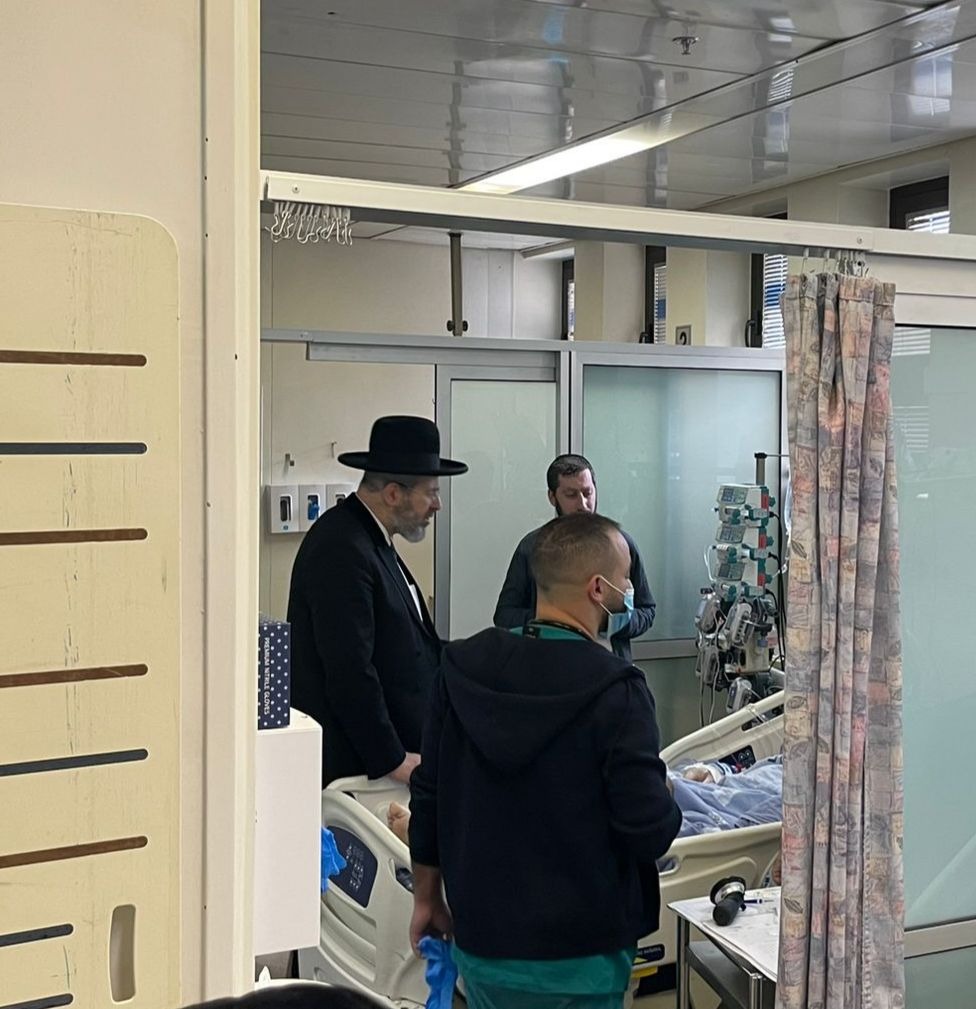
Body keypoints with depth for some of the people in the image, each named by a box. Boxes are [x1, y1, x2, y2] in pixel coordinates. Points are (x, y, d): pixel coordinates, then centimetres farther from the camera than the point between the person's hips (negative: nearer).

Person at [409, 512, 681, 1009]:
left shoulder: (463, 667, -4)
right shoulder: (616, 691, -20)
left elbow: (429, 794, 3)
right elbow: (650, 829, -21)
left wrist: (427, 898, 16)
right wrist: (668, 809, 2)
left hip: (480, 940, 5)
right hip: (579, 958, -4)